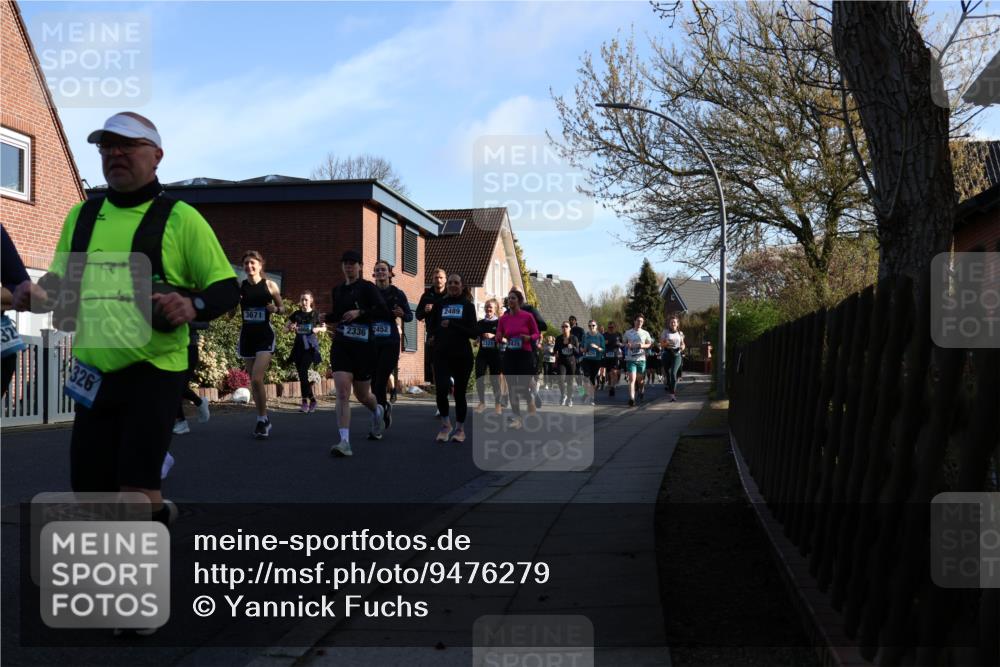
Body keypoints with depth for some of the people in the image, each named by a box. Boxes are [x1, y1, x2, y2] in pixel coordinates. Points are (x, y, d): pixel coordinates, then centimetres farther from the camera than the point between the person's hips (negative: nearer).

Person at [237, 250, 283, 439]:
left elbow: (281, 308, 9)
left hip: (265, 335, -4)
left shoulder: (270, 285, -1)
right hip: (247, 335, 4)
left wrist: (275, 309, -12)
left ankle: (262, 419, -1)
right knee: (253, 380, 9)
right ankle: (263, 419, 22)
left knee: (256, 379, -16)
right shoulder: (239, 286, 4)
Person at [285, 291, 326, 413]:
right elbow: (285, 328, 13)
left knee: (303, 372, -16)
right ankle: (312, 400, 14)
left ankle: (305, 401, -10)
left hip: (310, 345, -4)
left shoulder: (315, 314, 2)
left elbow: (324, 328, 12)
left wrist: (318, 329, -10)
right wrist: (291, 328, -9)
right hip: (299, 345, 4)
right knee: (302, 374, 4)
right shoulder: (296, 314, 9)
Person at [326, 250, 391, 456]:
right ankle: (345, 442, -18)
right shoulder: (338, 290, 13)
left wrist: (360, 312, -23)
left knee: (362, 395, 11)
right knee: (342, 393, -14)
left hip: (363, 346, -4)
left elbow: (384, 312, -14)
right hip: (340, 346, 4)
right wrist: (328, 318, 10)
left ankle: (377, 412, 46)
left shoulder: (367, 287, -4)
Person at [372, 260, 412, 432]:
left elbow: (410, 316, 8)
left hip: (390, 342, -2)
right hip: (372, 341, 2)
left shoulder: (397, 294, 2)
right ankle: (384, 407, 33)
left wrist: (402, 314, -13)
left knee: (381, 381, -10)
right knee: (374, 381, 6)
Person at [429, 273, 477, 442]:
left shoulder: (468, 306, 3)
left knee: (459, 393, 5)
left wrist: (452, 325, -14)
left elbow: (474, 332, -6)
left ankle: (460, 429, 23)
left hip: (462, 355, -1)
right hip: (442, 354, 1)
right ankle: (445, 425, 8)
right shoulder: (440, 304, 8)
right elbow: (432, 325, 12)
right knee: (441, 389, -15)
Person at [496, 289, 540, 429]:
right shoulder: (503, 318, 4)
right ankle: (517, 418, 9)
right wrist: (500, 338, -13)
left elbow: (537, 334, 3)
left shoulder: (528, 316, -5)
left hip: (525, 354, -3)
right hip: (509, 355, 3)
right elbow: (499, 337, 9)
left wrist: (529, 337, -17)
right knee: (512, 388, 1)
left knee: (523, 386, -7)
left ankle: (530, 401, 30)